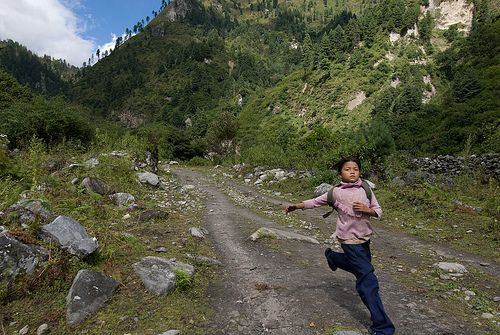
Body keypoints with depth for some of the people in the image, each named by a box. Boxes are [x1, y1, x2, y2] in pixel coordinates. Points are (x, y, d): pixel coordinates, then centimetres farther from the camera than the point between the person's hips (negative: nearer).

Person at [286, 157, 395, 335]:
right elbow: (316, 201, 3)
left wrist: (367, 210, -15)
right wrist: (298, 205, -7)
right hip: (350, 240, -5)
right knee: (367, 279, -7)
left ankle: (332, 256, 54)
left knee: (359, 266, 28)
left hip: (365, 237, 5)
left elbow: (378, 211, 5)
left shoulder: (366, 190, 1)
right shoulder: (336, 192, -7)